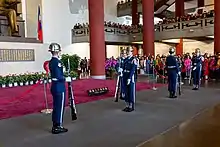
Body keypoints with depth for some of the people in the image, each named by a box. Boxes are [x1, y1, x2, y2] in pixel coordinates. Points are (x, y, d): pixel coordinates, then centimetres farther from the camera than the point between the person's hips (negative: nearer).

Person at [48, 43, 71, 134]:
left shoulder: (51, 61, 11)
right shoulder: (57, 62, -18)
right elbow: (58, 77, -25)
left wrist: (64, 77, 10)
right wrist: (66, 79, -10)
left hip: (54, 86, 10)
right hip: (59, 87, -10)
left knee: (56, 106, 16)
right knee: (60, 107, 1)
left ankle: (55, 126, 26)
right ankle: (58, 127, 12)